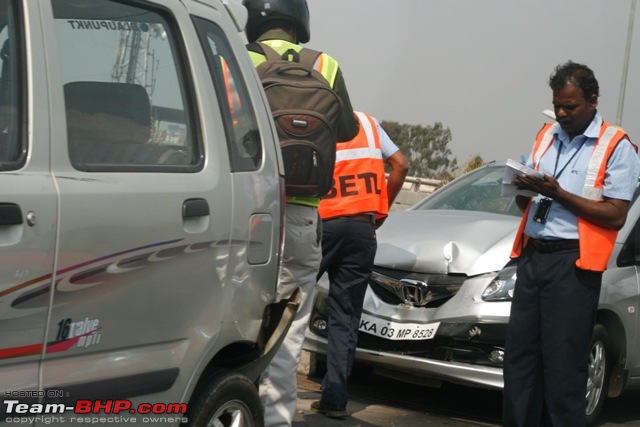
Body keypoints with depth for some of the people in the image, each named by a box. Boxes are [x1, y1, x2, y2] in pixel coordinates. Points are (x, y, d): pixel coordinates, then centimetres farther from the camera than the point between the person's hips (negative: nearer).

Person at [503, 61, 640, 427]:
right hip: (532, 256, 6)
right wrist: (524, 191, -4)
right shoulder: (546, 136, 16)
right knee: (519, 357, 8)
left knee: (563, 366, -2)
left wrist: (559, 194, -17)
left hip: (572, 263, -6)